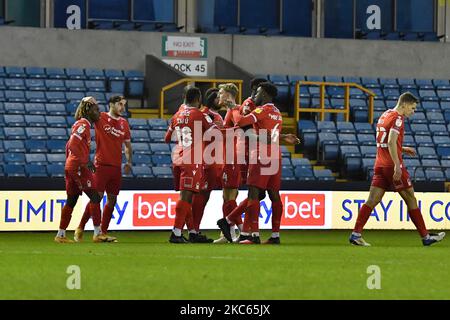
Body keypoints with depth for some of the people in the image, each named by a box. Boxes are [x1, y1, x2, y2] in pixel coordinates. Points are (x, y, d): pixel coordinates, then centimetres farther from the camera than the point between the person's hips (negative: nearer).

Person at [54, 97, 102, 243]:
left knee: (71, 201, 11)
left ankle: (61, 235, 12)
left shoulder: (79, 124, 18)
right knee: (95, 197, -7)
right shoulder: (84, 124, -11)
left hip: (70, 166, 10)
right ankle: (97, 233, -7)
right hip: (79, 167, -10)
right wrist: (85, 161, -21)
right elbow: (72, 144, -22)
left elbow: (69, 145, 22)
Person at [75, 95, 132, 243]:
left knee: (112, 200, 6)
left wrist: (129, 162, 10)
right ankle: (80, 229, 0)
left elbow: (128, 145, 22)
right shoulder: (100, 118, -2)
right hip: (101, 165, -6)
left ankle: (103, 232, 13)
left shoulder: (124, 123, 13)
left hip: (116, 167, 6)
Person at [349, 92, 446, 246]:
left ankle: (356, 234, -5)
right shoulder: (398, 118, -11)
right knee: (410, 198, 1)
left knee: (372, 200, 3)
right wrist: (397, 166, -26)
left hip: (380, 164, 8)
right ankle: (425, 236, 7)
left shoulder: (385, 115, 16)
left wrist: (402, 149, 23)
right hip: (392, 165, -8)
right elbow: (391, 142, -23)